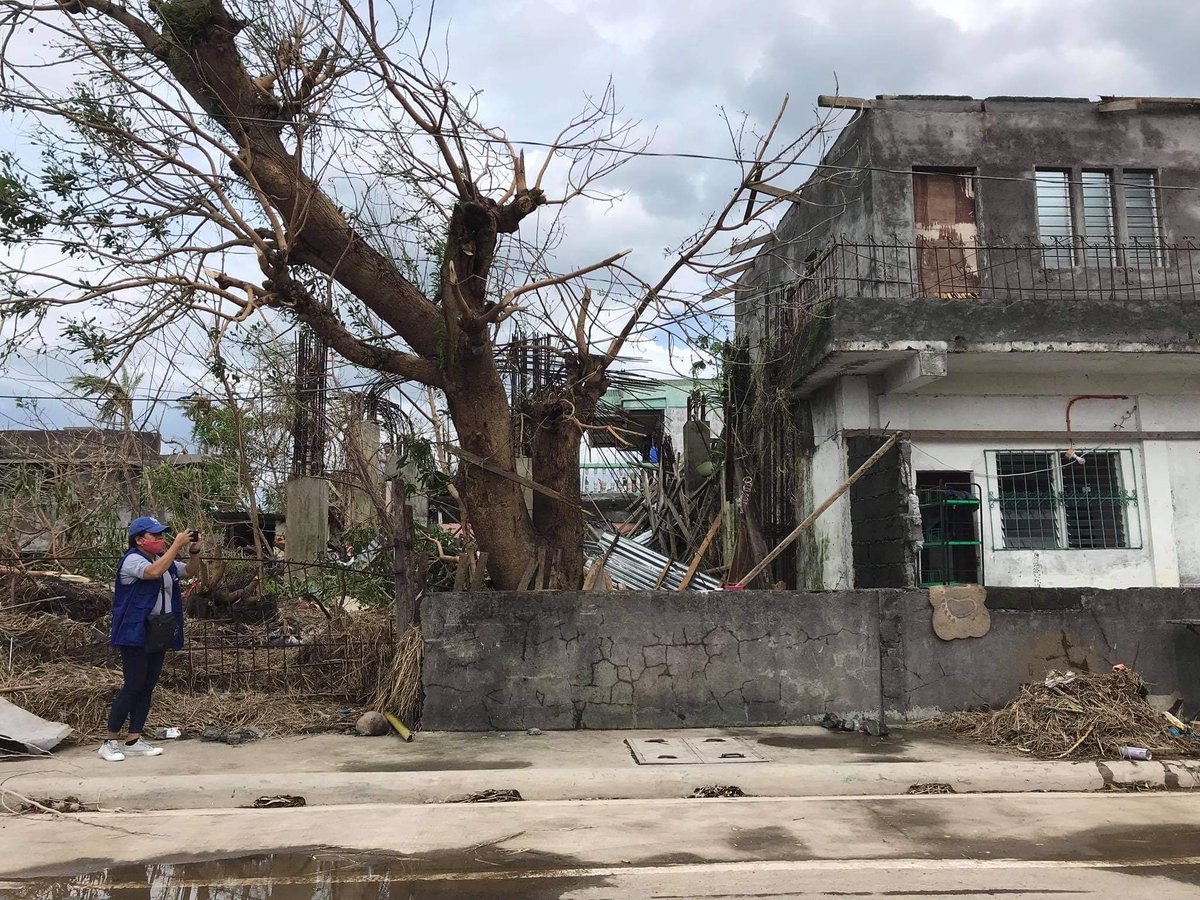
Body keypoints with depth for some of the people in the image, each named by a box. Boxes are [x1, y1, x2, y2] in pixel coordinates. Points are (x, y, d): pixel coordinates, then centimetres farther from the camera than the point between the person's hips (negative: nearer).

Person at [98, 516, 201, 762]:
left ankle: (133, 741, 16)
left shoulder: (163, 560, 14)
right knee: (133, 686, -9)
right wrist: (177, 545, -28)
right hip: (135, 635, -8)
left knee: (148, 687, 9)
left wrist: (195, 551, 1)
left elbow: (191, 572, 20)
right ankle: (110, 742, 2)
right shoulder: (132, 560, -12)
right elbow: (153, 572, -32)